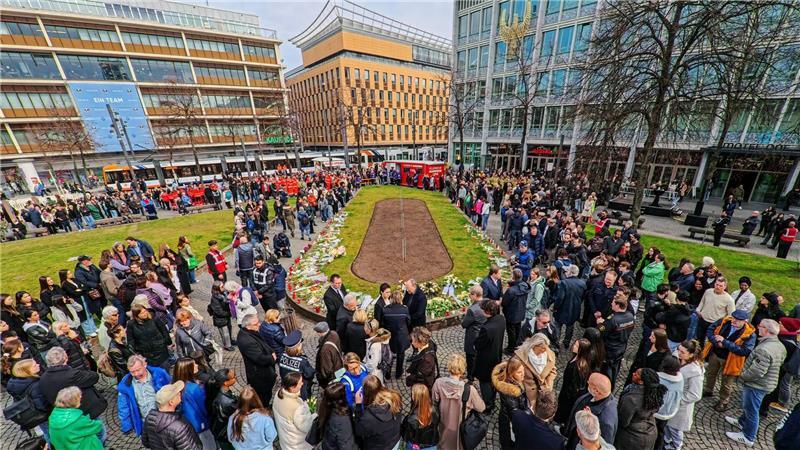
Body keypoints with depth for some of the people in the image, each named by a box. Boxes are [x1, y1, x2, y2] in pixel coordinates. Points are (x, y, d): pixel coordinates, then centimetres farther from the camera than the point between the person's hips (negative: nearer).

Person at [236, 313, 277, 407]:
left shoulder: (251, 333, -6)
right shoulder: (246, 341, -35)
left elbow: (264, 345, 9)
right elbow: (261, 358, -33)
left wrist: (271, 352, -6)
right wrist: (272, 358, -15)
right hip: (259, 376, -9)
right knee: (263, 397, 15)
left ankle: (266, 406, 50)